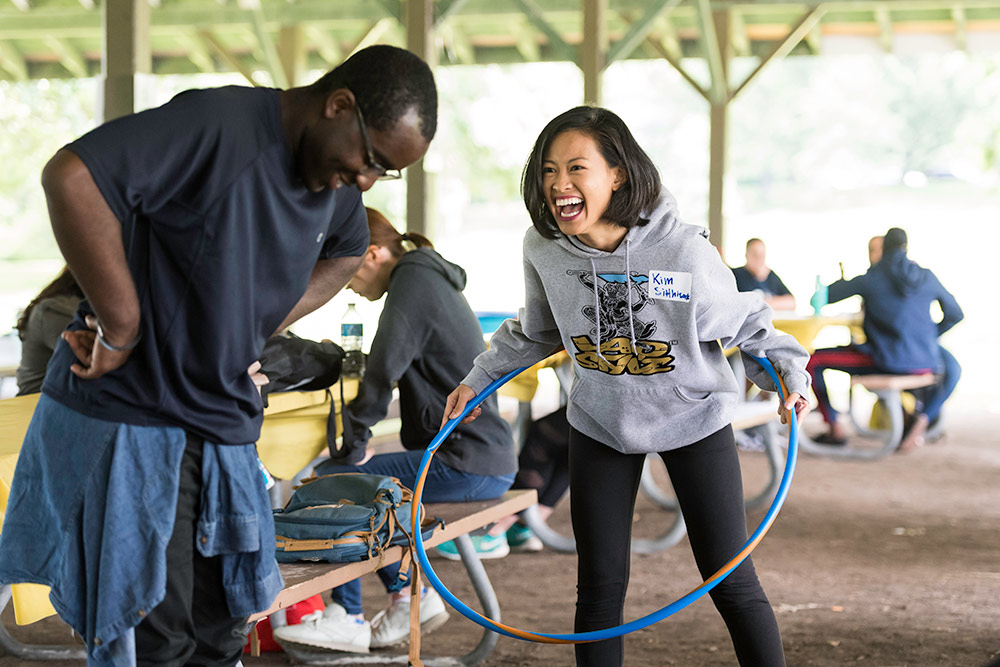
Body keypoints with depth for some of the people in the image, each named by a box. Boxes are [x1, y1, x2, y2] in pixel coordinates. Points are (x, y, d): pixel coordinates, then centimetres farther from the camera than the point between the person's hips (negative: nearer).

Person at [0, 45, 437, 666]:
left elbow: (346, 252, 27)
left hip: (225, 430, 8)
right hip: (127, 426, -8)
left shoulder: (338, 178, 6)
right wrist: (123, 328, -23)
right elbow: (71, 177, -31)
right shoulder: (218, 126, -21)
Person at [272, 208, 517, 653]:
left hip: (467, 463, -10)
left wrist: (351, 446, -9)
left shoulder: (411, 282, -11)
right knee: (354, 477, 19)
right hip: (488, 458, 10)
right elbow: (394, 369, 26)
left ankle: (347, 618, 2)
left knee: (331, 480, -8)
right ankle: (409, 595, 20)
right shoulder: (430, 279, 19)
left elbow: (383, 371, -19)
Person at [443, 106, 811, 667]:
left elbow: (746, 323, -9)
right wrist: (480, 379, 10)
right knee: (600, 586, 6)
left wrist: (789, 369, -23)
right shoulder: (544, 250, -14)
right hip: (599, 426, 3)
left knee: (730, 580, 1)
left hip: (693, 418, -3)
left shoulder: (684, 252, -26)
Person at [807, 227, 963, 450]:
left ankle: (836, 429, 12)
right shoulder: (927, 277, 6)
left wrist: (844, 280, 24)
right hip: (924, 363, 4)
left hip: (883, 362, -3)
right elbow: (955, 314, 19)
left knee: (814, 360, 10)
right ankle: (922, 421, 16)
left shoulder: (870, 279, -3)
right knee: (953, 368, 38)